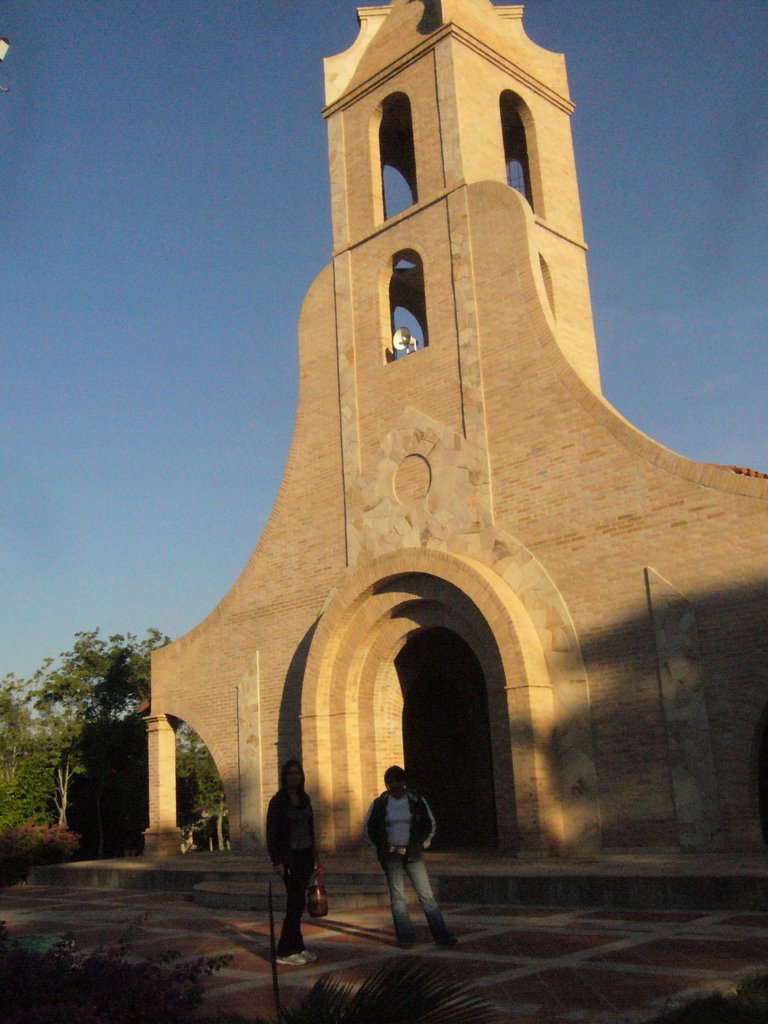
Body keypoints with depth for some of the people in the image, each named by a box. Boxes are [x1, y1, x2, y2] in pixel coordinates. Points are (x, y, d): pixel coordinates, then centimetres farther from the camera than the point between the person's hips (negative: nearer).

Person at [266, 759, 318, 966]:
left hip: (305, 855, 6)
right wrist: (277, 861, -15)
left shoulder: (304, 799, 10)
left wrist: (314, 855, 15)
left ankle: (296, 948, 17)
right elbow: (271, 833, -11)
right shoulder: (278, 801, -9)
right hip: (289, 856, -6)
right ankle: (285, 951, -1)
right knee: (297, 902, -8)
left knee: (295, 903, 11)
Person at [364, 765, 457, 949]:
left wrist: (421, 845, 3)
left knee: (426, 895, -3)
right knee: (397, 896, 0)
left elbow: (430, 825, 11)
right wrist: (379, 849, 4)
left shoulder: (417, 801, 2)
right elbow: (369, 828, 10)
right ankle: (405, 937, 5)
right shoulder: (379, 804, 1)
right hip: (390, 856, 0)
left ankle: (441, 934, 1)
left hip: (413, 854, 0)